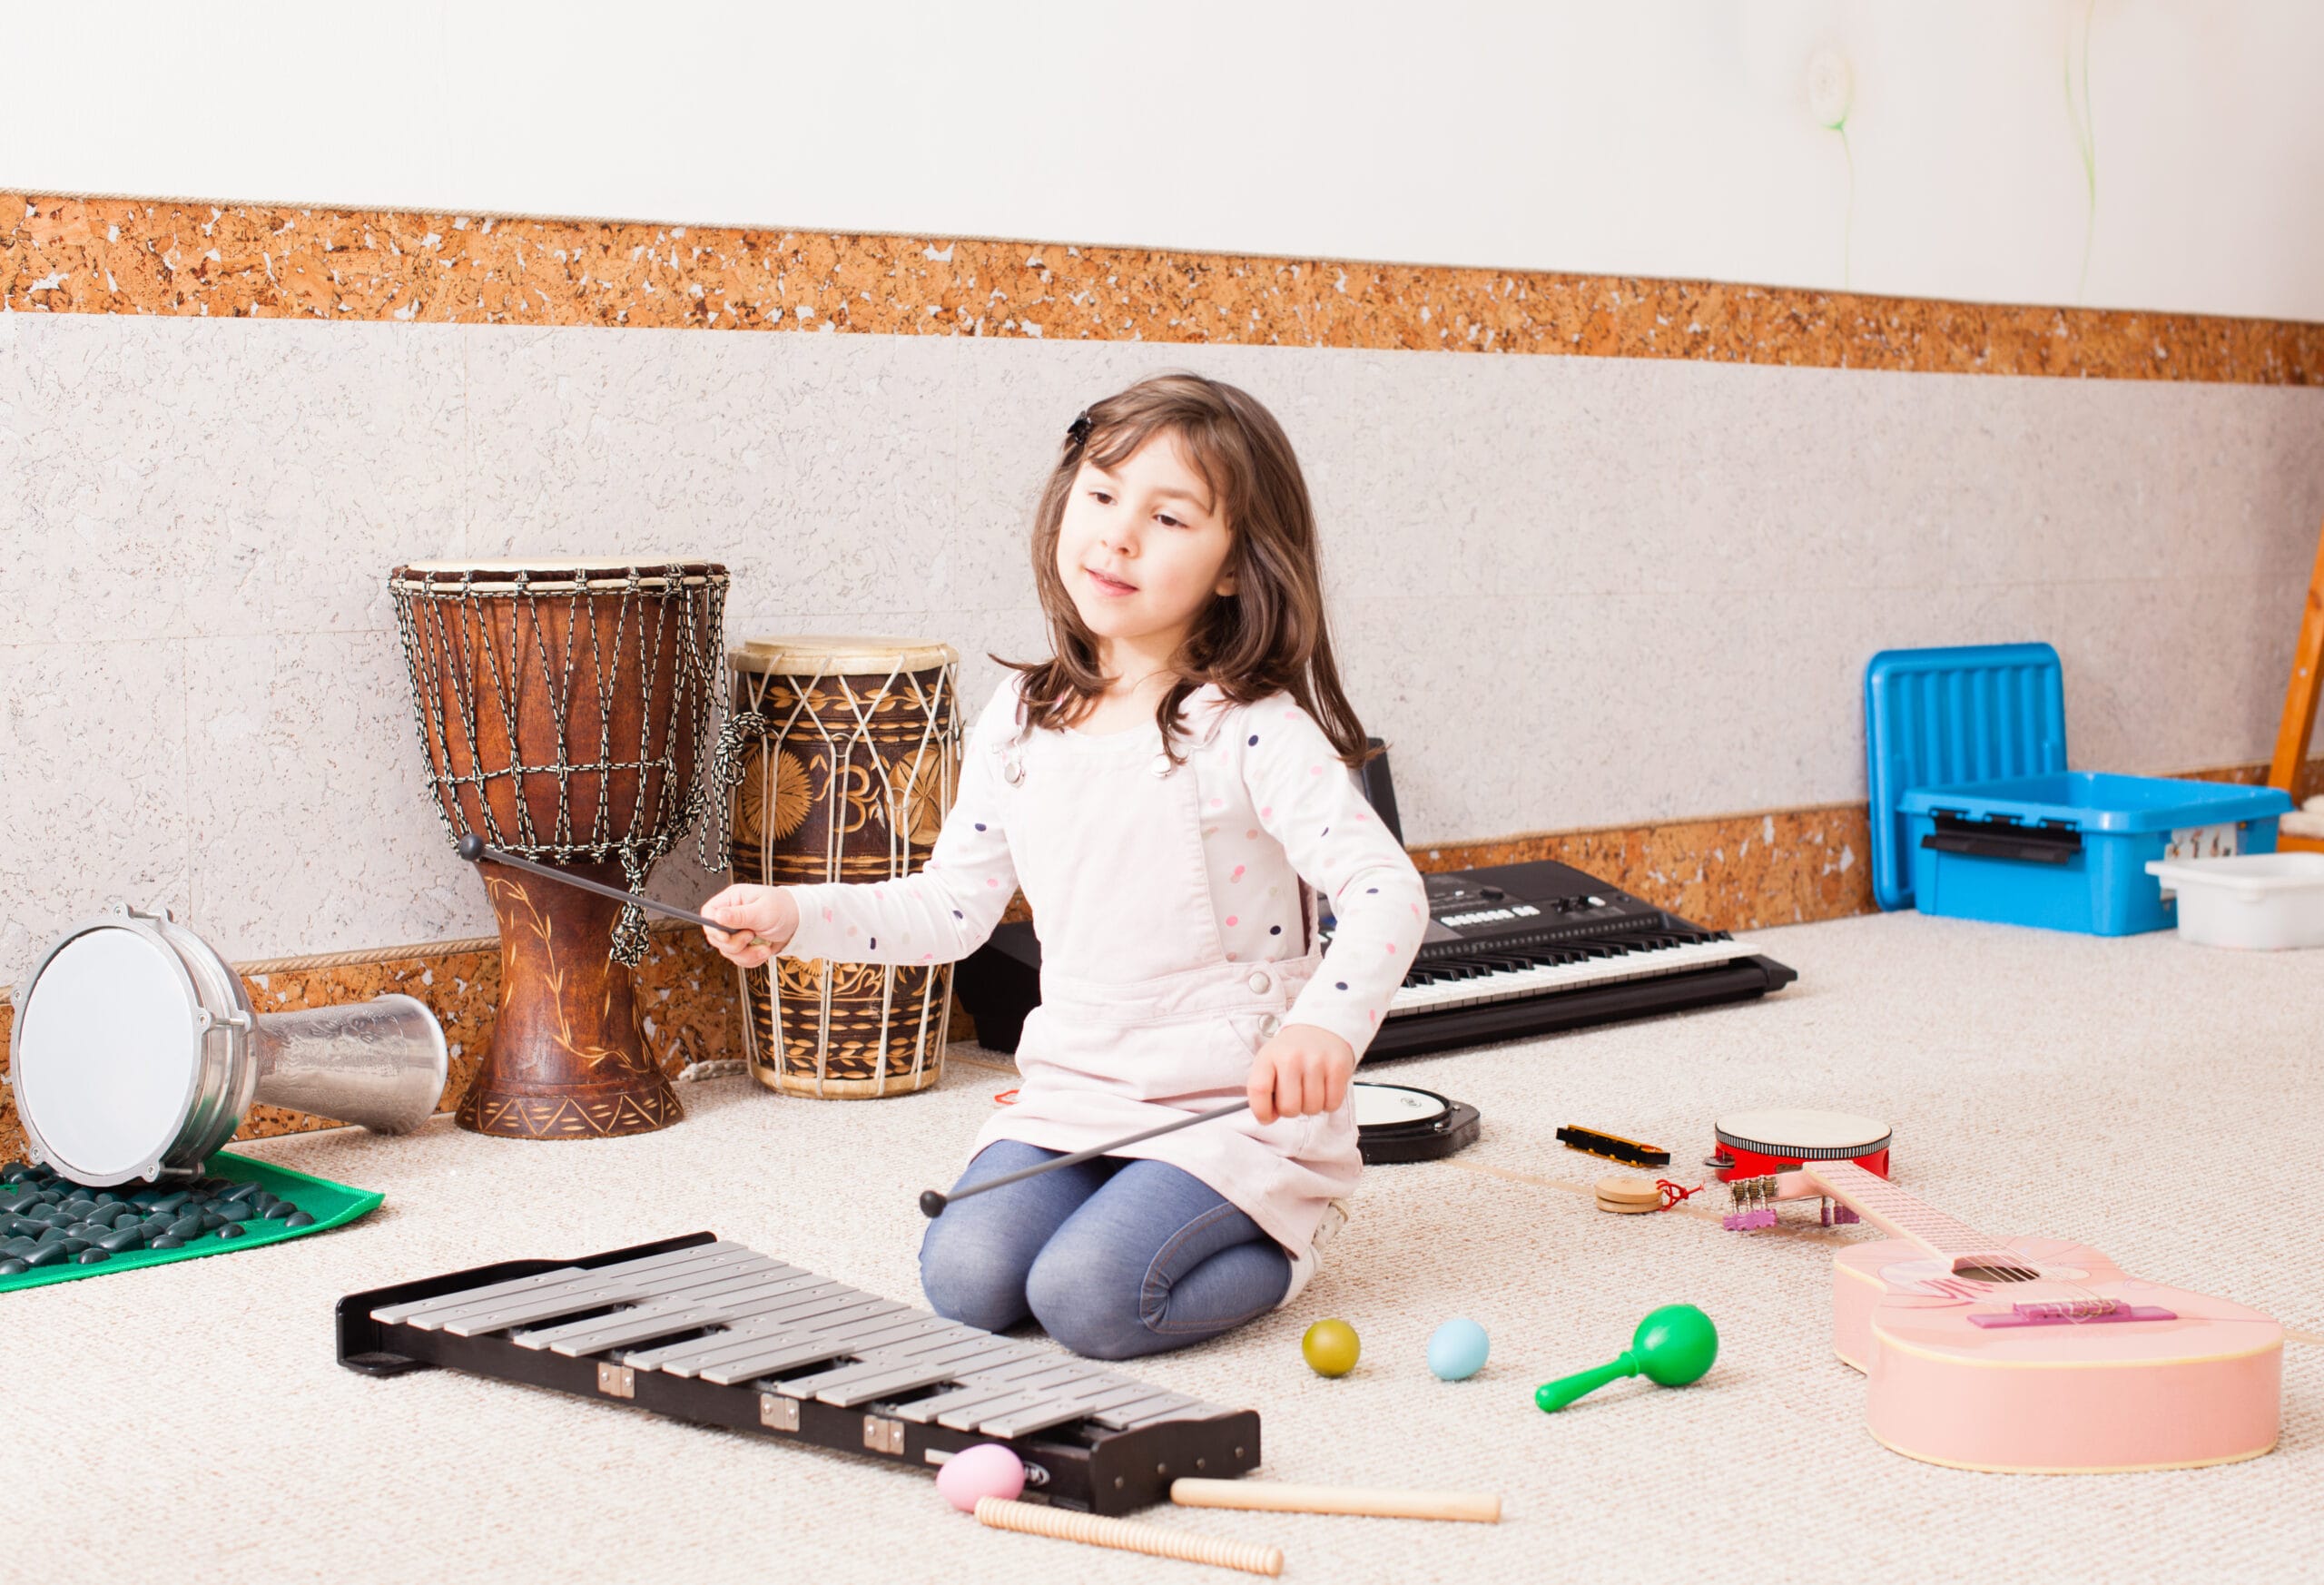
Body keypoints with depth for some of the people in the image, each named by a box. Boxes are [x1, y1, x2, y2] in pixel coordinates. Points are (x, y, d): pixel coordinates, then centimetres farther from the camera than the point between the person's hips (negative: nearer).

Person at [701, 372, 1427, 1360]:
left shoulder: (1253, 731, -13)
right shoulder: (1019, 723, 5)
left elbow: (1385, 893, -21)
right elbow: (955, 905, 12)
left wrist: (1327, 1026, -39)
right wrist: (794, 917, 0)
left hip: (1236, 1109, -5)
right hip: (1069, 1096, 5)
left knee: (1088, 1298, -22)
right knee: (964, 1280, -15)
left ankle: (1281, 1239, 5)